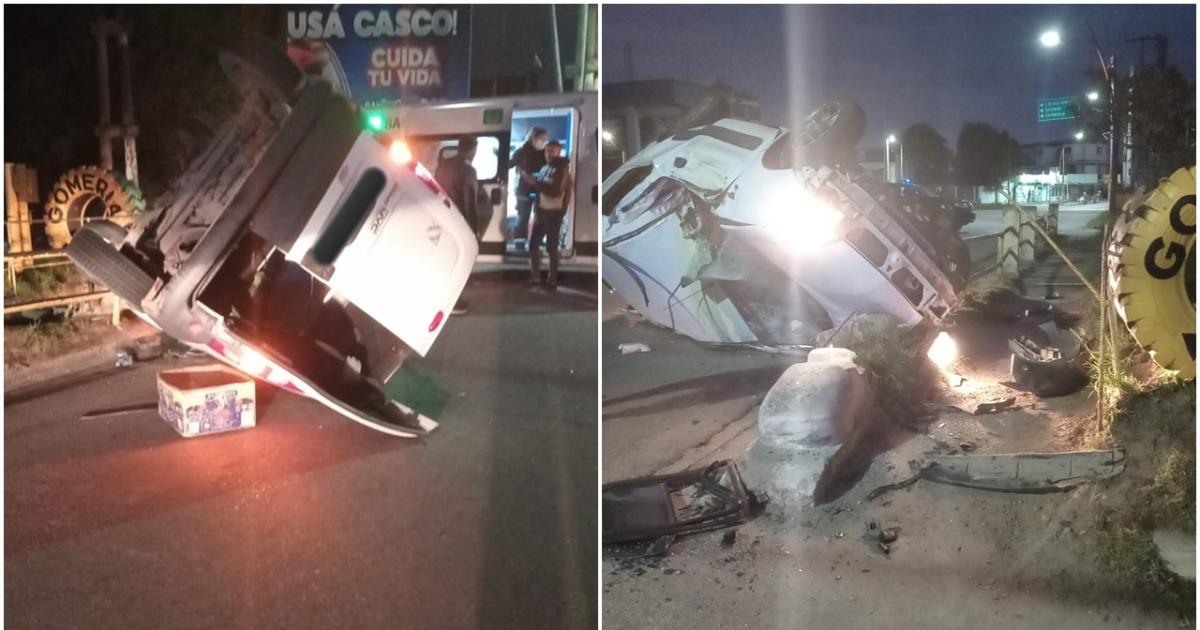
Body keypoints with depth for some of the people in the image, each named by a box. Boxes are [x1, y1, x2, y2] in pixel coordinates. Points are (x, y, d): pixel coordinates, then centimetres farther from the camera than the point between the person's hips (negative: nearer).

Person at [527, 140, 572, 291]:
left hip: (553, 213, -6)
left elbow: (555, 191, -21)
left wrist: (535, 182, -20)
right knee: (533, 244, 8)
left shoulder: (563, 169, -10)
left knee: (552, 247, 0)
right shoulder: (544, 168, 9)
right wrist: (533, 182, -1)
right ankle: (535, 276, 20)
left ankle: (552, 280, 9)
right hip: (540, 211, 6)